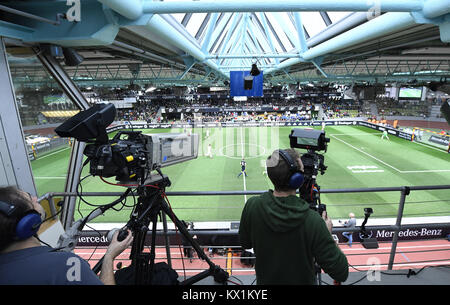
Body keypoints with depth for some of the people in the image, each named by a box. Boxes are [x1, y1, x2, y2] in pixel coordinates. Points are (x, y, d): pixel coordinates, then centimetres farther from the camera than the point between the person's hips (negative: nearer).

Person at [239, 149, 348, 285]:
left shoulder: (252, 206, -23)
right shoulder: (312, 220, -32)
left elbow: (244, 244, -6)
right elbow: (341, 274, -23)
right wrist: (328, 233, -11)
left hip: (264, 280, 2)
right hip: (302, 281, -2)